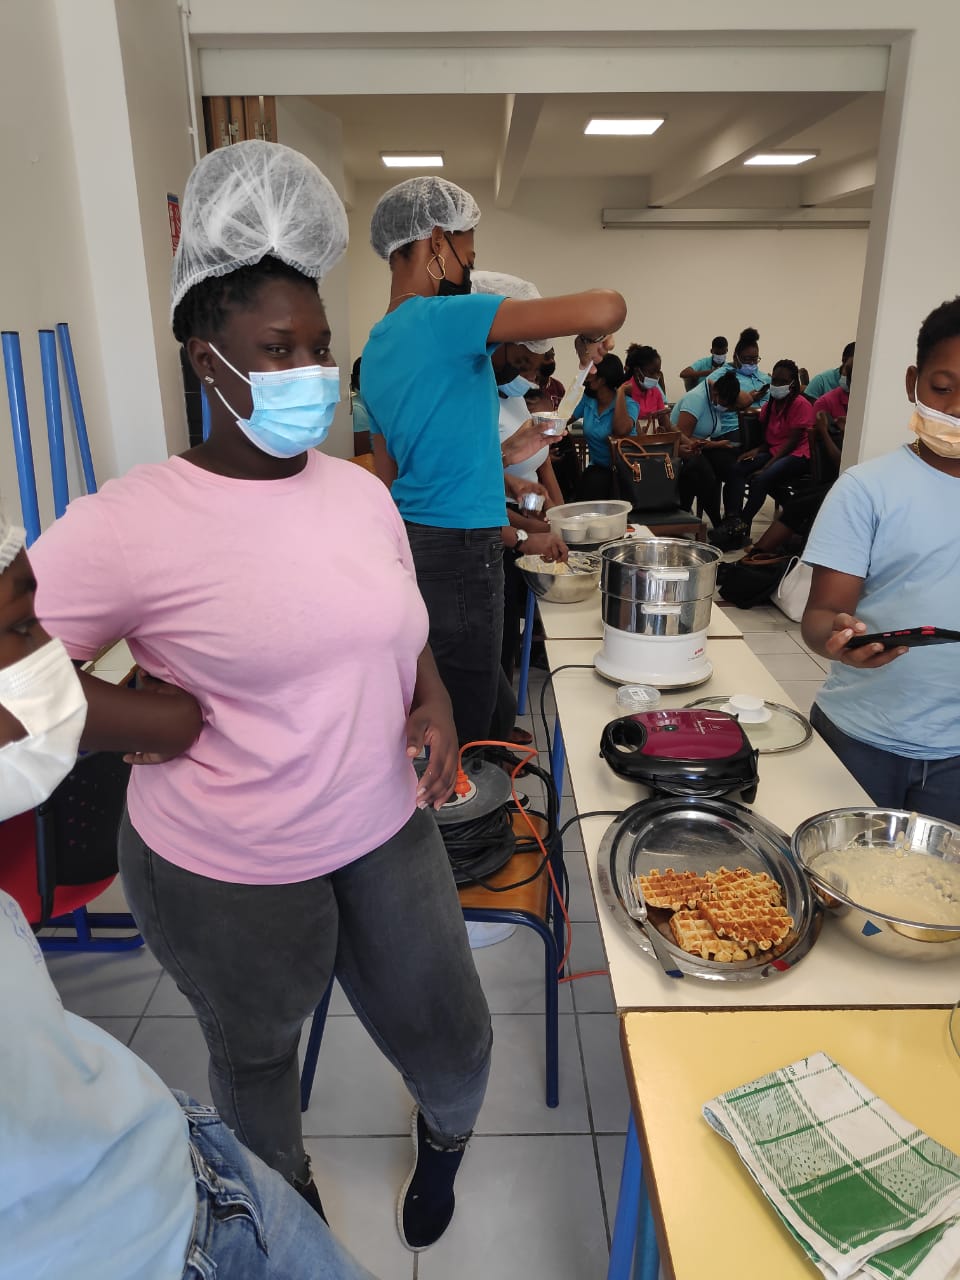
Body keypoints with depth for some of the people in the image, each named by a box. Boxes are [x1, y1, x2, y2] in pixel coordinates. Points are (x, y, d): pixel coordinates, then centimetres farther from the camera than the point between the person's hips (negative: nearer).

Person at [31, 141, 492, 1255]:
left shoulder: (361, 491, -2)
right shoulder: (133, 522, -21)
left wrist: (432, 701, -5)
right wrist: (161, 724, -19)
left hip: (386, 834, 4)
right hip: (226, 871, -3)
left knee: (453, 1046, 18)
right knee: (256, 1054, 25)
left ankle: (443, 1134, 57)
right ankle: (287, 1193, 61)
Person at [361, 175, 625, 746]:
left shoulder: (375, 346, 13)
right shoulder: (445, 317, -15)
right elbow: (606, 309, -23)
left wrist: (504, 452, 20)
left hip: (409, 542, 9)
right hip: (457, 553, -9)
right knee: (462, 738, 3)